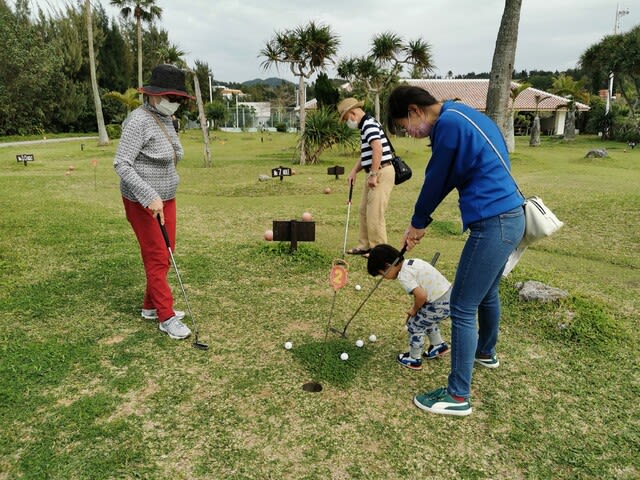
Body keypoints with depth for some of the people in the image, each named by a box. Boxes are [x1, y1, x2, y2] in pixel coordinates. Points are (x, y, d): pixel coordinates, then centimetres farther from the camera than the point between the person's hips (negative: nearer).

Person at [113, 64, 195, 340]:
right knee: (157, 258, -1)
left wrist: (163, 196, 19)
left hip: (166, 199, 8)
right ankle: (166, 317, 10)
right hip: (143, 203, -8)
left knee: (166, 255, 13)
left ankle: (151, 307, 29)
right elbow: (121, 164, -22)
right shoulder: (139, 120, -18)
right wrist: (150, 197, -28)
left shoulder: (165, 120, 9)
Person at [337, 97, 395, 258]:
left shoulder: (369, 124, -13)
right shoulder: (365, 126, 19)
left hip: (382, 172, -11)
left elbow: (378, 149, -26)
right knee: (364, 211, 14)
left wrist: (373, 175, -24)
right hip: (374, 173, 11)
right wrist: (354, 171, 13)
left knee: (375, 213, -7)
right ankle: (365, 246, 22)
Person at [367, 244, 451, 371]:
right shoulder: (412, 262, 8)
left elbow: (421, 295, -27)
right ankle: (439, 345, 47)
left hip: (441, 304, -9)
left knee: (414, 325, 9)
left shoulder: (404, 276, -19)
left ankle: (414, 359, 25)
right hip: (449, 295, 9)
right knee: (426, 320, 32)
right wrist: (415, 308, 14)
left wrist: (414, 310, -7)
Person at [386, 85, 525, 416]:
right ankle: (486, 352, 51)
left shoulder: (448, 123, -16)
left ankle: (458, 396, 7)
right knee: (486, 293, 28)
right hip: (508, 217, 10)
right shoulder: (460, 115, 15)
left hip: (492, 223, -10)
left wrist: (418, 223, 7)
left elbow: (436, 180, -9)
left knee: (463, 308, -3)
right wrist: (420, 223, 16)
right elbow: (445, 179, 17)